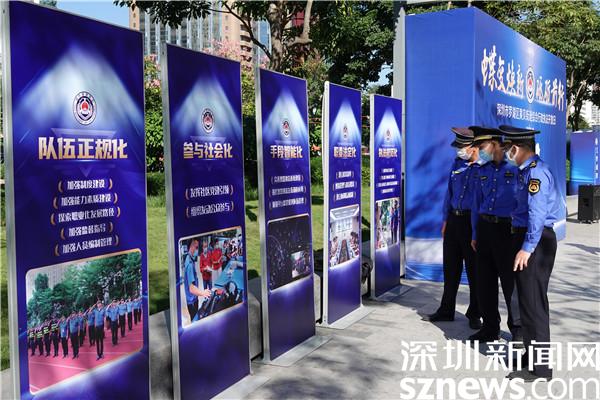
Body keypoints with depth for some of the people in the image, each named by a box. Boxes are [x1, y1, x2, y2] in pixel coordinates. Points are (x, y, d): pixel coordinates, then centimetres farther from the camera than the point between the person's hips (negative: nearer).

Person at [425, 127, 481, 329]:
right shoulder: (458, 163, 9)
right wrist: (446, 220, 14)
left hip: (473, 222, -6)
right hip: (454, 219, 6)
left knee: (474, 271, 5)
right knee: (450, 268, 14)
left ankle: (474, 314, 20)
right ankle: (446, 310, 28)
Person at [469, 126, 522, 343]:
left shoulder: (516, 168, -8)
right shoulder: (484, 170, 12)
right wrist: (475, 234, 14)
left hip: (506, 229, -6)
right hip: (485, 227, 6)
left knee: (510, 281, 0)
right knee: (485, 281, 11)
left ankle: (518, 329, 16)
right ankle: (490, 327, 24)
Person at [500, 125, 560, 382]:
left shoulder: (536, 171, -18)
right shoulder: (526, 170, 12)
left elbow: (537, 214, -24)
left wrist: (527, 248, -24)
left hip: (536, 241, -10)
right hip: (525, 236, 10)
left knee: (533, 303, -4)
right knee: (529, 300, 18)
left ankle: (538, 368, 5)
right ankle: (532, 355, 31)